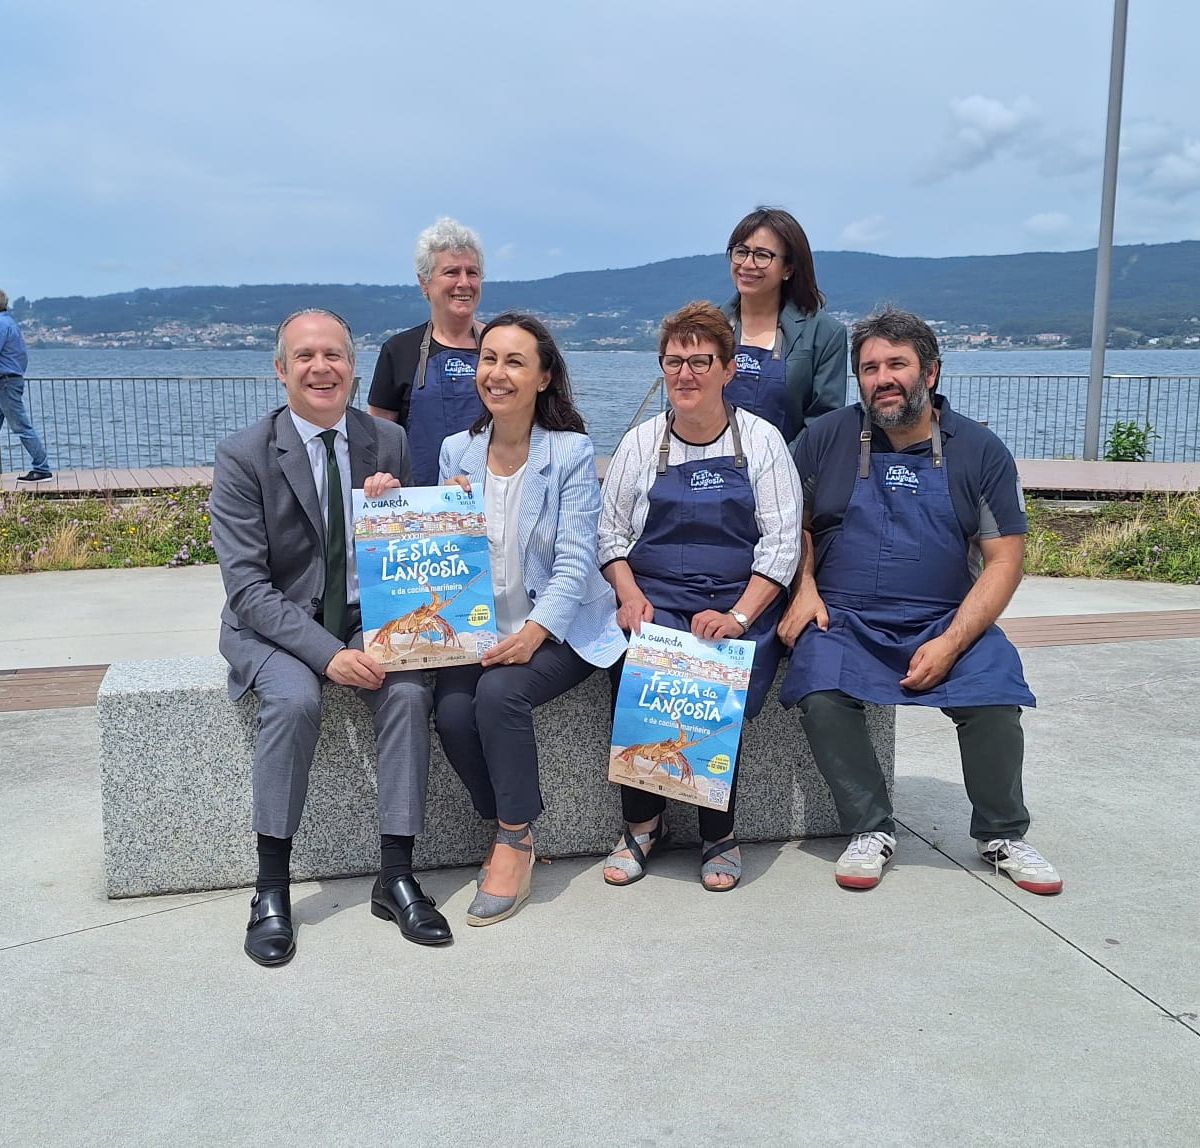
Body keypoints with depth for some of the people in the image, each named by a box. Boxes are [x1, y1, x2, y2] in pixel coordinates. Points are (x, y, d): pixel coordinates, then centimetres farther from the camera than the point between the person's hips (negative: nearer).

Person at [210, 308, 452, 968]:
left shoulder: (388, 443, 2)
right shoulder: (243, 456, -9)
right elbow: (247, 586, -14)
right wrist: (327, 653, -26)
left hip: (367, 619, 3)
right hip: (274, 625, -2)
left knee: (409, 690, -26)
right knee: (294, 699, -32)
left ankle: (395, 875, -16)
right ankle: (271, 887, -18)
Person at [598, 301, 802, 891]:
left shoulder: (761, 440, 4)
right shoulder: (641, 443, 10)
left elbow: (781, 542, -2)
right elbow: (611, 531, 11)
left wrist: (738, 616, -15)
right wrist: (629, 593, -8)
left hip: (743, 604, -1)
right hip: (655, 598, 2)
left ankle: (720, 834, -2)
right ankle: (642, 823, -2)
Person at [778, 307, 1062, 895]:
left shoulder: (980, 450, 2)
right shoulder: (825, 438, 4)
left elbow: (1004, 559, -1)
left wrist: (951, 643, -13)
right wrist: (804, 588, -9)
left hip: (947, 621, 0)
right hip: (843, 619, 0)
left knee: (995, 701, -24)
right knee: (821, 696, -28)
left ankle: (1002, 836, 3)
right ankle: (870, 830, -6)